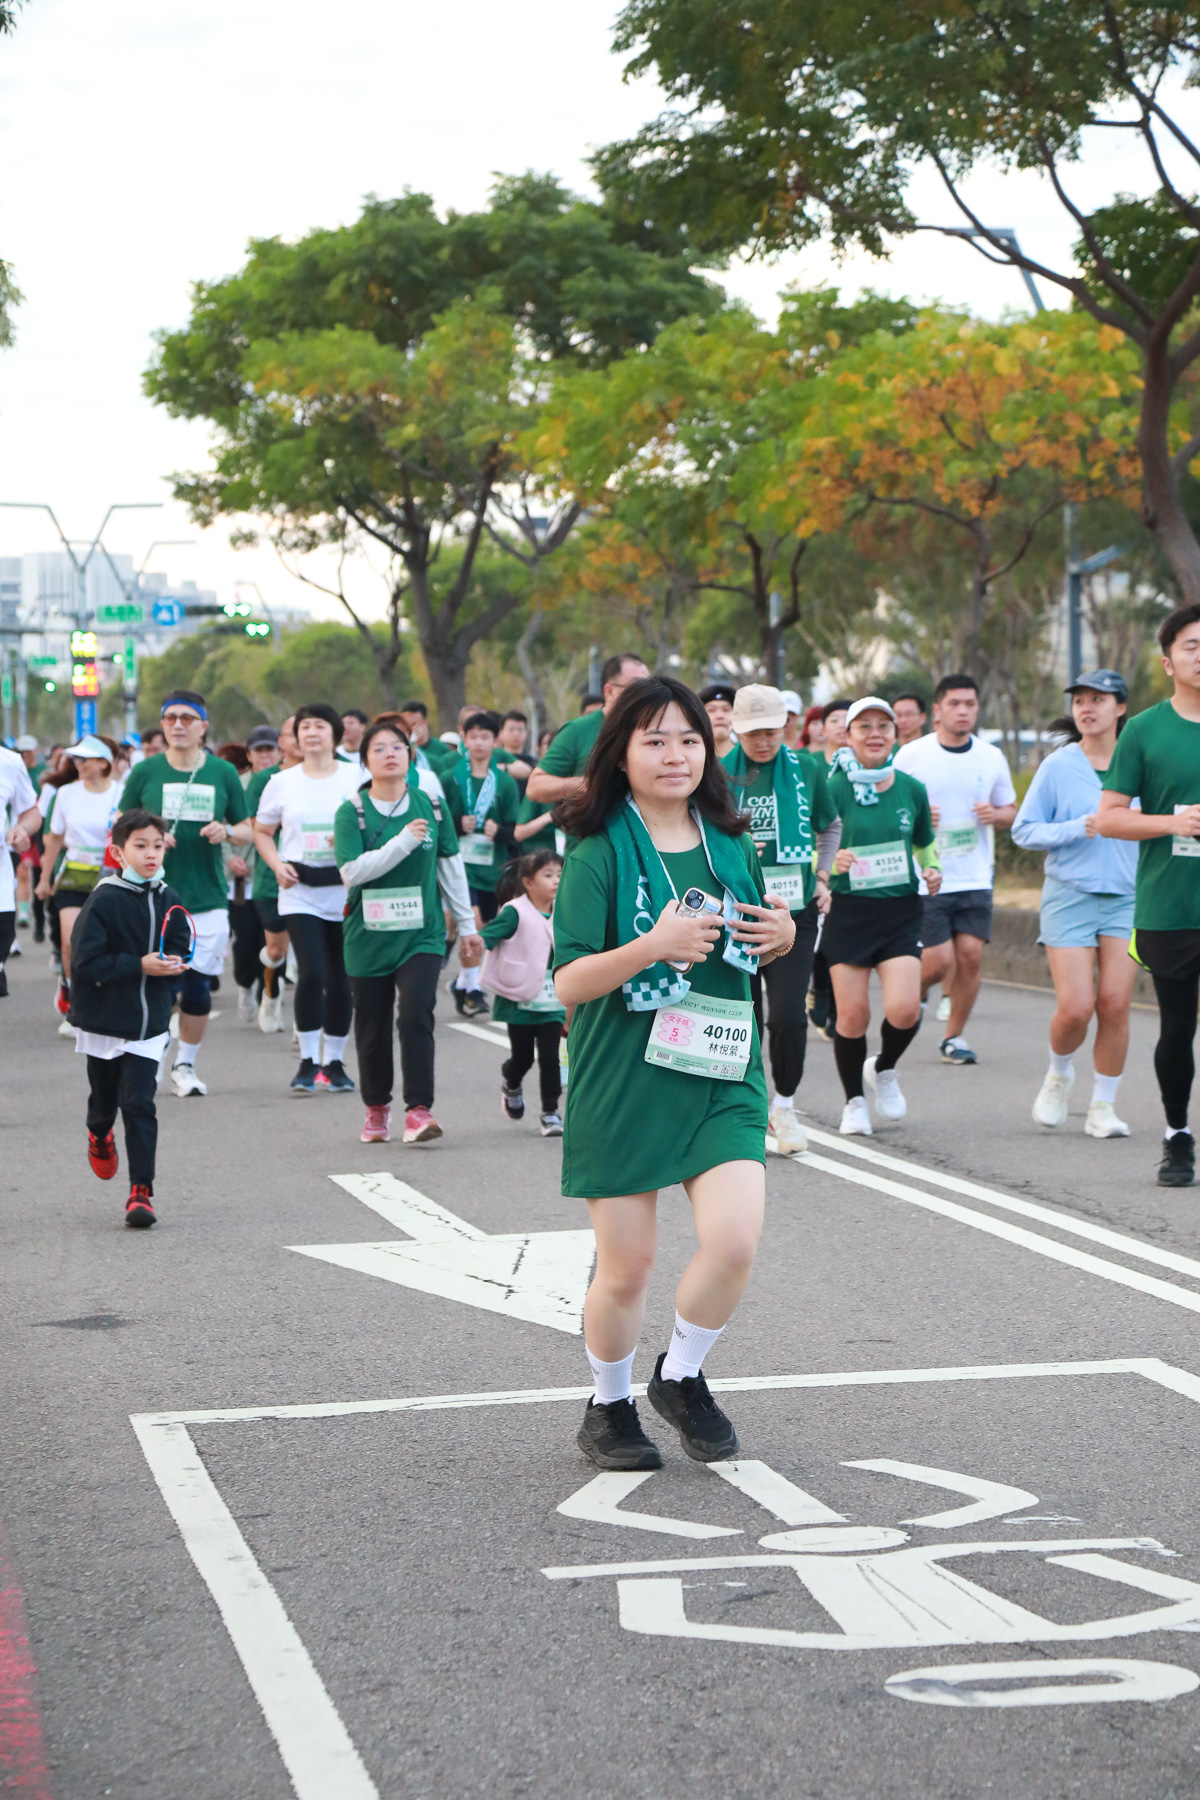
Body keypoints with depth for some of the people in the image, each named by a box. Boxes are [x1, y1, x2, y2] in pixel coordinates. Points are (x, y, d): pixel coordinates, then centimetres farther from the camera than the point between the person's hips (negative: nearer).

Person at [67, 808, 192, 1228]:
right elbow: (86, 961, -17)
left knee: (139, 1103, -7)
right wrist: (140, 965, -22)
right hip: (103, 1020, -2)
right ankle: (100, 1137, 51)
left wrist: (173, 965, -11)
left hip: (149, 1023, 2)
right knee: (104, 1097, 16)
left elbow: (183, 950, 13)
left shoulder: (168, 900, 2)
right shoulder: (104, 901, -13)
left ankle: (141, 1191, -6)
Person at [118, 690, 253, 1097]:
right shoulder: (145, 772, 3)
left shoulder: (223, 773, 6)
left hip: (208, 899, 1)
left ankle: (185, 1065, 18)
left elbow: (247, 830, 13)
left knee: (198, 987, 2)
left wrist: (226, 831, -9)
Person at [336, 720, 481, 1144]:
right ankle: (376, 1107, 27)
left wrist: (467, 925, 15)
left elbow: (451, 868, 12)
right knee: (372, 1026, 8)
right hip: (369, 935, 0)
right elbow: (352, 871, -16)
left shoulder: (431, 807, 4)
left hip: (422, 933, 0)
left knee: (416, 1015, -17)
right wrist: (404, 841, -22)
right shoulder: (352, 812, -3)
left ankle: (419, 1110, -16)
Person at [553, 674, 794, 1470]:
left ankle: (682, 1376, 13)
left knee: (736, 1240, -14)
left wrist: (784, 937, 1)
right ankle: (610, 1407, 29)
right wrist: (654, 946, -28)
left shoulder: (731, 844, 8)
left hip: (722, 1076, 3)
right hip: (623, 1080, -3)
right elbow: (569, 983, -14)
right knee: (626, 1267, 4)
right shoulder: (601, 853, -8)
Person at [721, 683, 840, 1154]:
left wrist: (822, 875, 9)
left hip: (792, 912, 0)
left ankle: (784, 1106, 9)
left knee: (789, 1014, -11)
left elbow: (829, 827, 20)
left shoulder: (806, 769, 4)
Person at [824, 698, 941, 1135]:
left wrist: (932, 870, 2)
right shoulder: (834, 789, -4)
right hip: (848, 911, -2)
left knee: (904, 1009, -14)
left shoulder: (912, 790, 6)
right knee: (852, 1013, -3)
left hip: (901, 912, 2)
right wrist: (831, 863, -23)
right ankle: (854, 1102, 19)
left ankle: (884, 1070, 19)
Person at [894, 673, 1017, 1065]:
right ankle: (914, 991, 27)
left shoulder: (991, 758, 7)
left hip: (975, 878, 3)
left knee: (970, 955, -5)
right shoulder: (911, 756, -2)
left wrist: (994, 814, -6)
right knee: (939, 961, -7)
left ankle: (954, 1036, 11)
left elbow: (1010, 809, 17)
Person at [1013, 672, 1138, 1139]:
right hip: (1070, 895, -2)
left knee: (1115, 1004, -5)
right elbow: (1024, 830, -1)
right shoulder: (1057, 766, -1)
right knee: (1075, 1007, -10)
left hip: (1126, 898, 2)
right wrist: (1078, 828, -13)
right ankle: (1058, 1074, 22)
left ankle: (1102, 1107, 9)